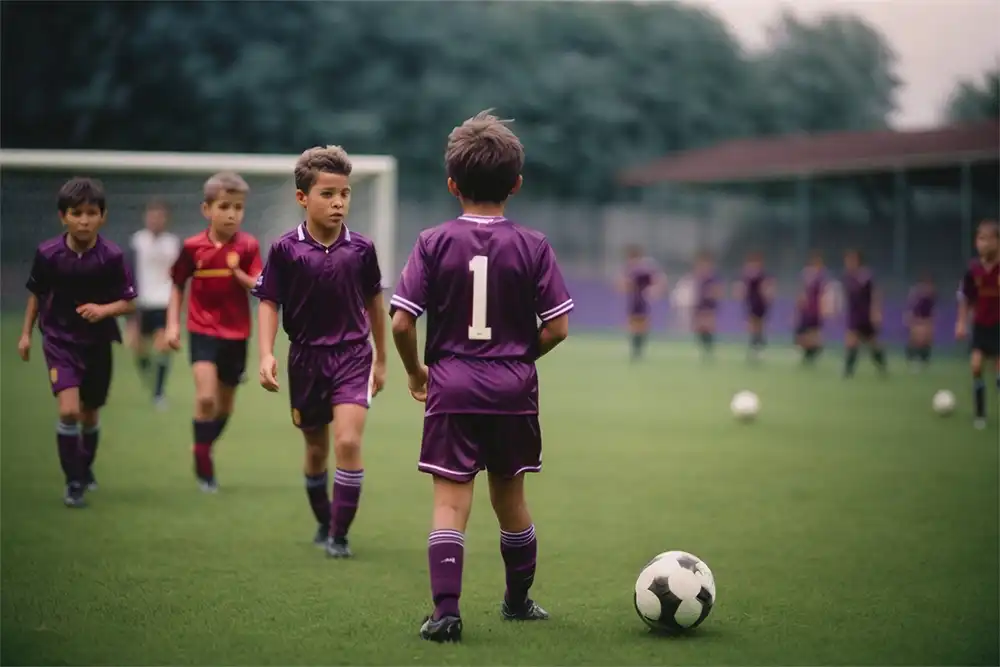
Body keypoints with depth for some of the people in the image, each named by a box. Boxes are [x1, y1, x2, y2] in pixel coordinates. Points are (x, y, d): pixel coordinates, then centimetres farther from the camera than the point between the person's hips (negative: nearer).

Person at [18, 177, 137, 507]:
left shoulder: (112, 257, -15)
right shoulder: (48, 254, -11)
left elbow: (129, 302, -8)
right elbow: (36, 294, 5)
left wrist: (104, 310, -25)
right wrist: (26, 333, 8)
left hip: (98, 343, 1)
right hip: (60, 340, -1)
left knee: (90, 413, 16)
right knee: (68, 410, -17)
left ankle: (86, 468, 43)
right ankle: (74, 483, -5)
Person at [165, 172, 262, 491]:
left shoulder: (248, 246, -6)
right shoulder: (193, 247, -7)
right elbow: (177, 286, 5)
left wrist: (239, 273, -26)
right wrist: (172, 324, -1)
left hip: (236, 335, 2)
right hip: (203, 331, -2)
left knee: (225, 406, 12)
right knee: (206, 398, -19)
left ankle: (205, 451, 35)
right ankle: (202, 462, -2)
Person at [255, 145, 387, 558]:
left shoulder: (361, 249, -4)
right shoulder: (286, 250, -7)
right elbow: (269, 303, -3)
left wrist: (381, 359, 16)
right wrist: (266, 355, -16)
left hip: (353, 354, -1)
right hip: (306, 357, 1)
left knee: (348, 441, -16)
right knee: (316, 448, 14)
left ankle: (339, 534, -6)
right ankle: (323, 522, 35)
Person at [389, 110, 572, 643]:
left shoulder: (434, 243, -4)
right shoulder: (533, 246, -2)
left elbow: (401, 323, -8)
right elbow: (558, 327, -3)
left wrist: (415, 372, 9)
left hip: (452, 387, -2)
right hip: (513, 390, 2)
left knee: (450, 500, -1)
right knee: (510, 497, 17)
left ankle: (445, 609, -12)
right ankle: (519, 599, 32)